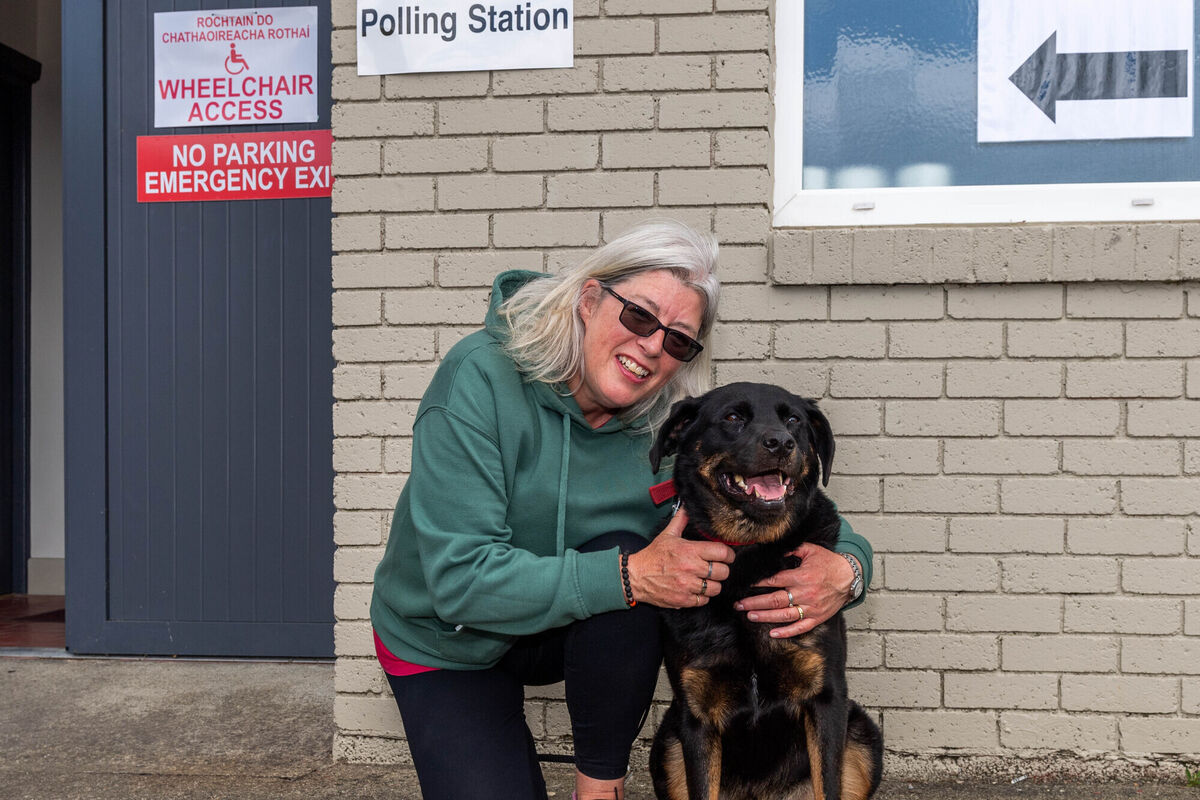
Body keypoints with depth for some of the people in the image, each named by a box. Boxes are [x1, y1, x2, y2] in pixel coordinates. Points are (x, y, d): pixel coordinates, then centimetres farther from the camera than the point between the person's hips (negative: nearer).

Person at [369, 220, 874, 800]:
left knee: (624, 554, -29)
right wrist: (630, 578, -42)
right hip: (446, 645, -2)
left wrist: (845, 568, -33)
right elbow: (459, 578, -33)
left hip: (581, 635, 3)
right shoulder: (480, 377, -27)